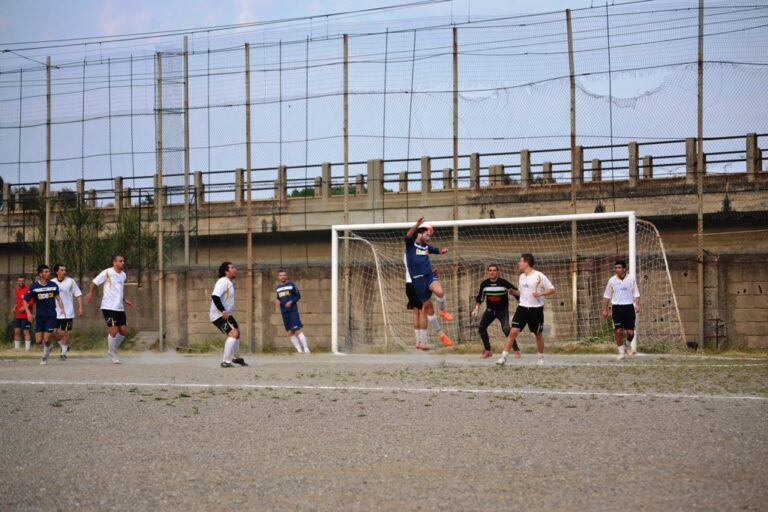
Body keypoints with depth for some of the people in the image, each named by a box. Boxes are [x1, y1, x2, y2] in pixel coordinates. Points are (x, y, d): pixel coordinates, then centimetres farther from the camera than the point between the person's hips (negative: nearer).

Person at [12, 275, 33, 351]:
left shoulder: (28, 290, -11)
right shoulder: (17, 290, 14)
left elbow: (33, 301, -14)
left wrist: (24, 307, -19)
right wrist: (15, 307, 12)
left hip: (26, 315, -8)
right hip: (18, 315, 8)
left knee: (26, 331, -7)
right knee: (16, 331, 7)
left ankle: (27, 348, -5)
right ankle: (17, 348, 14)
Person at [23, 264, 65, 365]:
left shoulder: (53, 285, -1)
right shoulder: (34, 286, -5)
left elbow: (58, 298, 10)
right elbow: (25, 301, 0)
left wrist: (62, 309, -4)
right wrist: (28, 312, -15)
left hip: (51, 316, 0)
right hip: (40, 316, 0)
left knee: (46, 340, -10)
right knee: (38, 341, -4)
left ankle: (45, 358, 13)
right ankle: (48, 347, 30)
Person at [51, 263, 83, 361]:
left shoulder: (70, 281, -2)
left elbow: (78, 295, 0)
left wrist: (80, 307, -7)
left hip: (68, 312, -3)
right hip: (55, 312, 3)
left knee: (65, 332, -1)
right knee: (53, 332, 1)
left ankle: (64, 353, 12)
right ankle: (64, 346, 25)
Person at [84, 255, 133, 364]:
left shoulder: (123, 275, 12)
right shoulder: (107, 273, -9)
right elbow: (94, 282, -1)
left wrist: (124, 300, 19)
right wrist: (90, 293, -9)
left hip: (120, 308, 7)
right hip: (108, 307, -7)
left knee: (123, 330, 2)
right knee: (114, 331, -9)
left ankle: (113, 350, 23)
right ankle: (113, 355, 7)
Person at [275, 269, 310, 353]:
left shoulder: (292, 284, -1)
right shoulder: (277, 287, 14)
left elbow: (298, 296, 0)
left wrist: (291, 302, -15)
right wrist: (277, 301, 1)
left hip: (293, 310, -5)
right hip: (284, 311, 6)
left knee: (297, 330, -14)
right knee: (290, 332, 2)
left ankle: (306, 349, -10)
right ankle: (299, 350, 9)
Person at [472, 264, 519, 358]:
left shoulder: (503, 282, -15)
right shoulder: (484, 284, -3)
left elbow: (518, 292, -11)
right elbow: (480, 297, 12)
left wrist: (513, 292, -34)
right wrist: (476, 308, 4)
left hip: (502, 310, -5)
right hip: (490, 310, 5)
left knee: (506, 329, -22)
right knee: (481, 328, -2)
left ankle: (516, 350, -11)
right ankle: (488, 351, 14)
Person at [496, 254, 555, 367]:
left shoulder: (539, 276, -9)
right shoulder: (522, 277, 10)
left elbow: (552, 290, -7)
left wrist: (541, 293, -23)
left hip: (536, 309, -4)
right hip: (522, 308, 4)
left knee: (538, 334, 10)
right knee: (513, 331, -9)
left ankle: (541, 358, 29)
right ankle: (503, 357, -10)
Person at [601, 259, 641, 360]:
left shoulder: (631, 279, 1)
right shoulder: (612, 280, 3)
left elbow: (636, 294, 4)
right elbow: (607, 296, 10)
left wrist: (637, 305, -11)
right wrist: (605, 309, 7)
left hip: (629, 306, 0)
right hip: (617, 307, 0)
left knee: (630, 332, -2)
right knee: (618, 331, -9)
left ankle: (631, 345, 29)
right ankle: (621, 352, 3)